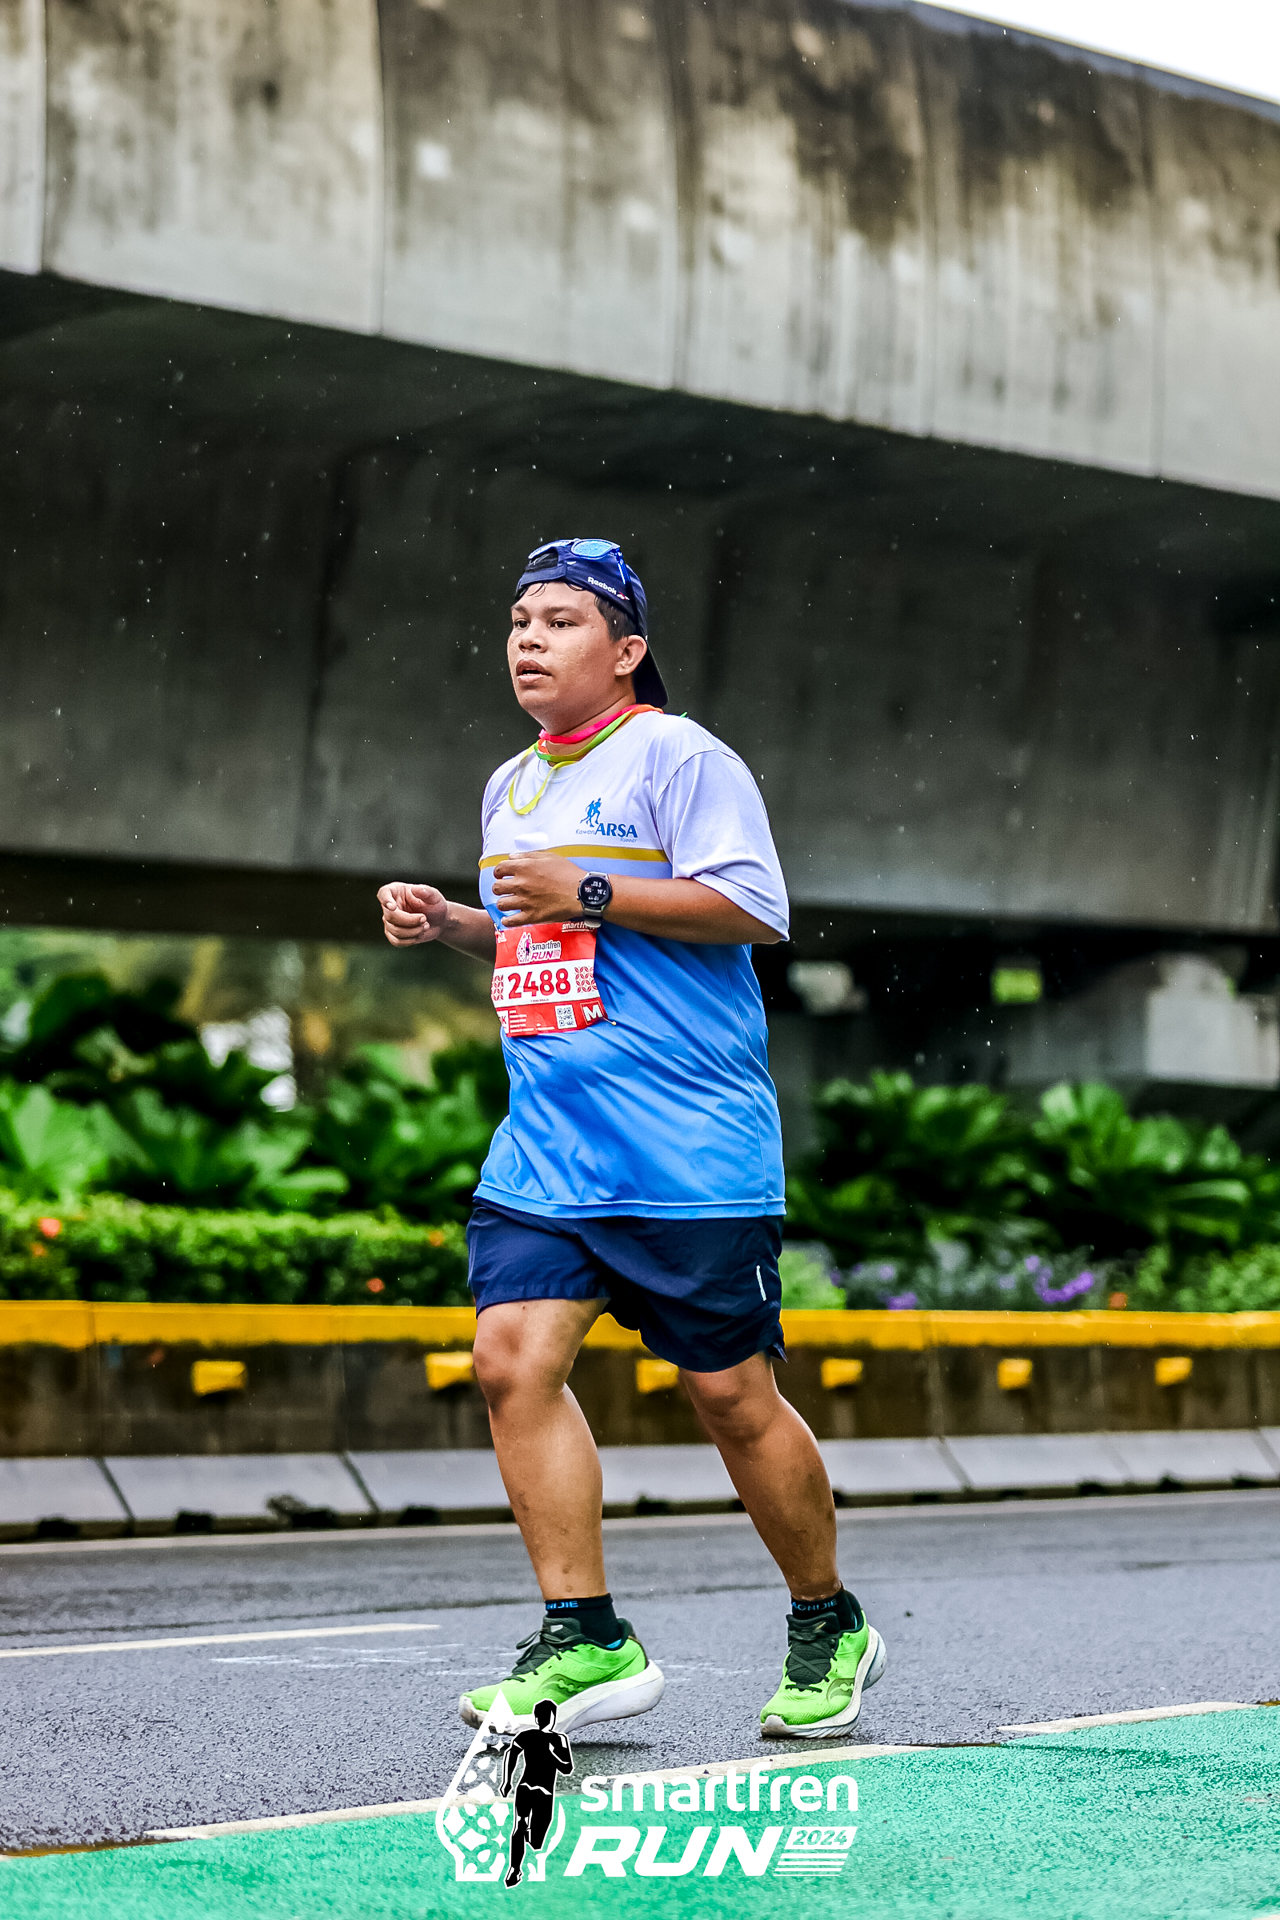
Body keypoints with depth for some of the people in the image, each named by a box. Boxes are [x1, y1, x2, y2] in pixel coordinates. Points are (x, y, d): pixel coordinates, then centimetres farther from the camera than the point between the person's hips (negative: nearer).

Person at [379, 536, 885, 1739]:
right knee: (513, 1356, -12)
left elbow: (751, 908, -15)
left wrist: (587, 892, -18)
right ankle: (584, 1640, -7)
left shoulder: (678, 756, -6)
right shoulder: (511, 786, 18)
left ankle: (829, 1629, 19)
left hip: (689, 1147, -7)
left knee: (730, 1394, -1)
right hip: (545, 1141, 7)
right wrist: (452, 924, 12)